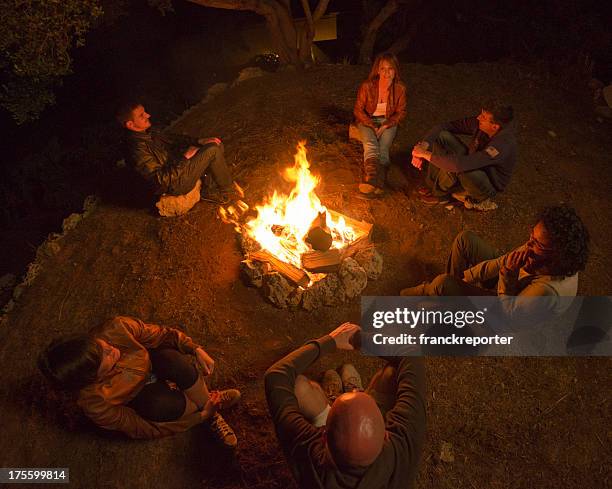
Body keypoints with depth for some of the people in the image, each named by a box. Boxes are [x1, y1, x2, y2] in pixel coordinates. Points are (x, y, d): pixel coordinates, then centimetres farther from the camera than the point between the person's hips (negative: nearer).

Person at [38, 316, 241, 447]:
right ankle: (207, 414, -7)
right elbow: (143, 429, -22)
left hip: (152, 365, 3)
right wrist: (201, 416, -22)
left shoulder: (118, 328, -32)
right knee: (163, 403, -37)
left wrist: (196, 350, -27)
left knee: (175, 361, -33)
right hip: (136, 400, -2)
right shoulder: (95, 404, -33)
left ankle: (206, 402, -10)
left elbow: (163, 335, -15)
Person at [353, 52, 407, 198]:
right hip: (367, 120, -1)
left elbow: (401, 113, 0)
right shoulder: (367, 86, -15)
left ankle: (373, 184, -35)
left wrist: (385, 126, -14)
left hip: (388, 122, 1)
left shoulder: (400, 88, -11)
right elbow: (358, 110, -5)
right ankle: (371, 181, -48)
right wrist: (372, 126, -14)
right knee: (371, 145, -30)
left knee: (382, 149, -26)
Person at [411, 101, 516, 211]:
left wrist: (426, 154, -40)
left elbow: (460, 164, -47)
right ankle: (432, 185, -2)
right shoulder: (479, 123, -18)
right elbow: (446, 127, -11)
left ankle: (440, 194, -6)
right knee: (442, 136, -10)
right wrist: (424, 145, -27)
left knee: (454, 165, -38)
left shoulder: (502, 144, -38)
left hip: (490, 185, -7)